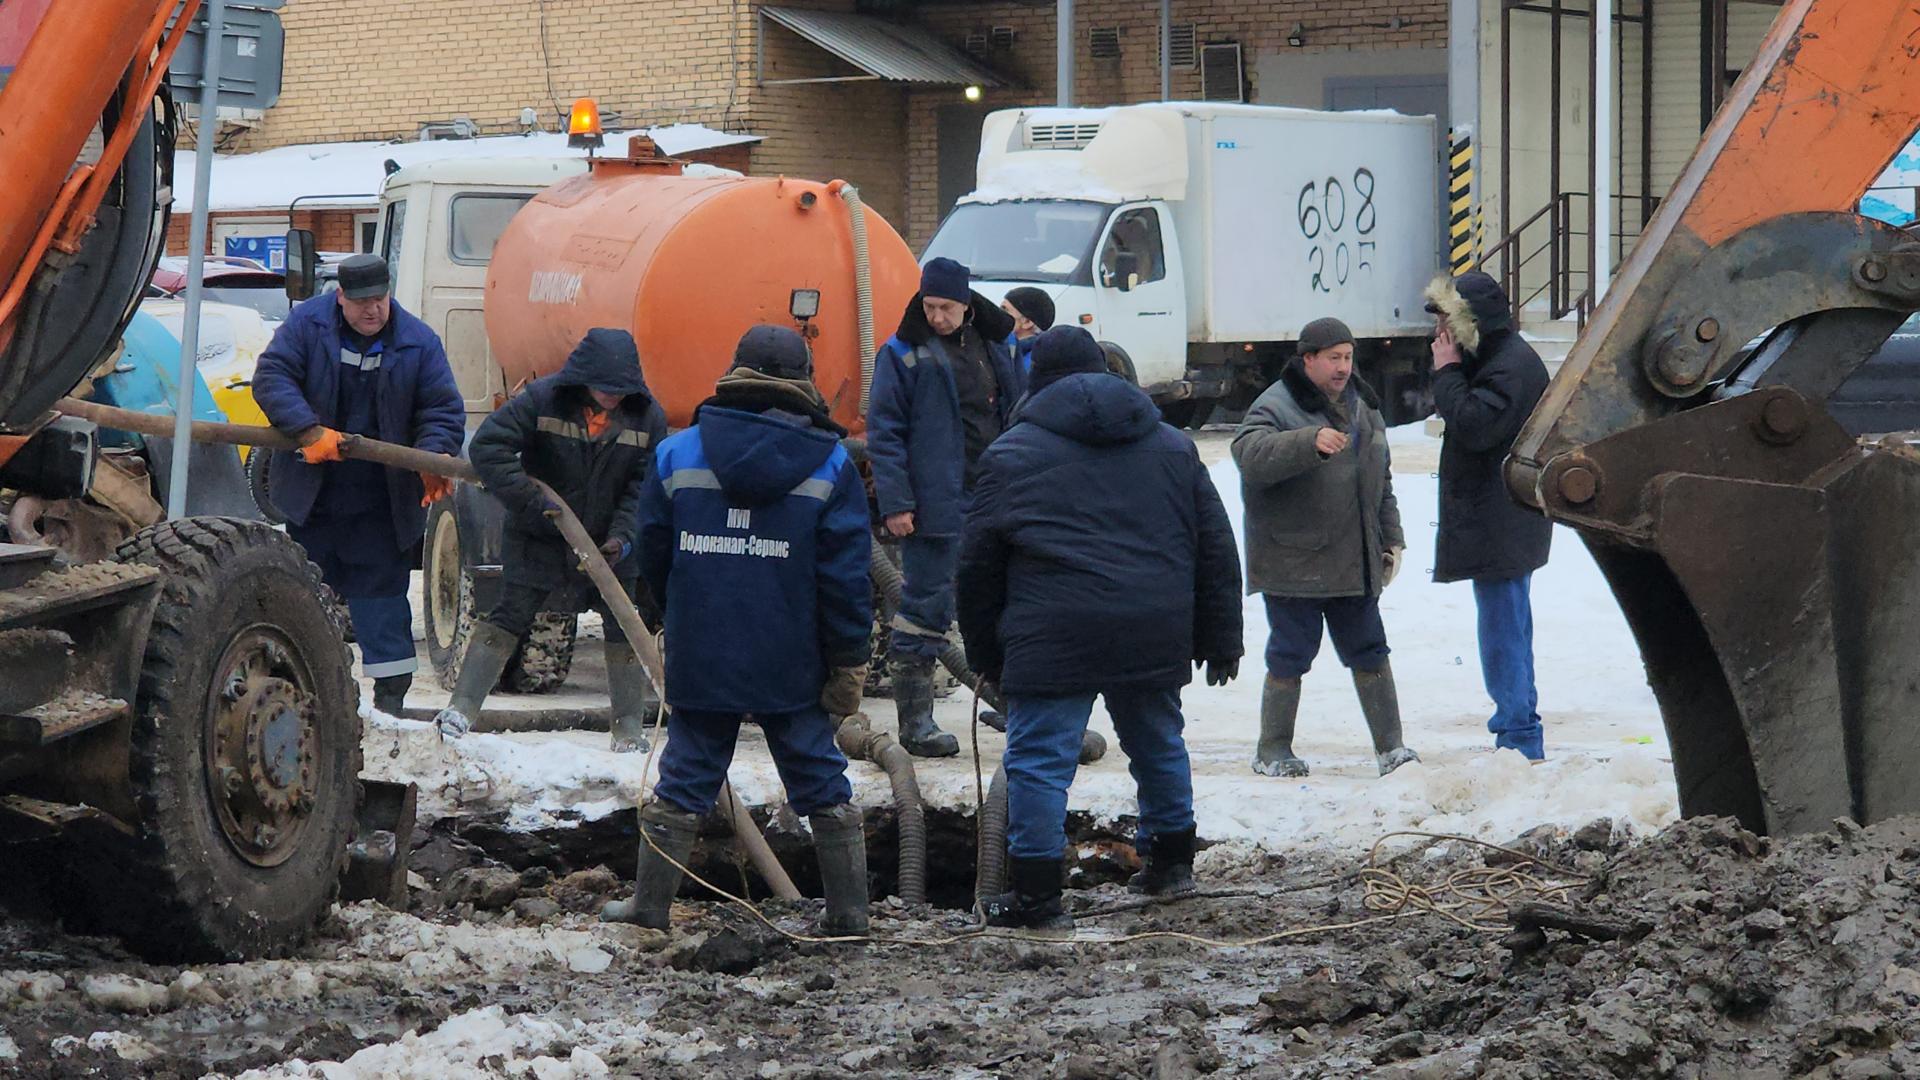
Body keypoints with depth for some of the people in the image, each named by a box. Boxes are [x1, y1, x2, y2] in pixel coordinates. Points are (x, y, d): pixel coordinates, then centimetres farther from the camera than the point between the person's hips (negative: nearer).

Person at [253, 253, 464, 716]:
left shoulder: (418, 343, -5)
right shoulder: (307, 323, -5)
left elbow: (443, 411, -4)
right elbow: (271, 377, -13)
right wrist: (310, 432, -25)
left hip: (380, 499, -1)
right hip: (311, 491, 1)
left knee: (381, 589, -2)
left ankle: (391, 688, 2)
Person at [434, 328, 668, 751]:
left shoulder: (647, 417, -9)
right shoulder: (542, 399, -17)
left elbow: (644, 487, -7)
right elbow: (487, 447, -21)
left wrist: (622, 536, -22)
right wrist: (533, 505, -24)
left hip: (609, 545, 2)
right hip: (538, 541, -2)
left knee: (623, 629, 4)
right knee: (509, 618, -2)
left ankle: (631, 728, 13)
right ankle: (462, 709, 1)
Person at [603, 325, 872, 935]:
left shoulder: (676, 456, 1)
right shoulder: (830, 466, -4)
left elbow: (652, 559, 8)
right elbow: (845, 577, -6)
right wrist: (849, 664, 0)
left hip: (700, 662, 1)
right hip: (793, 669, -1)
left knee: (683, 786, 9)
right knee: (823, 787, 9)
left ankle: (649, 906, 12)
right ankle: (848, 912, 9)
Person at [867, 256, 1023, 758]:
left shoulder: (994, 348, 11)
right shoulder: (902, 354, -4)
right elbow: (883, 432, -6)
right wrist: (895, 503, -13)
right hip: (935, 505, -6)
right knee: (926, 608, -4)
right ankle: (915, 724, 1)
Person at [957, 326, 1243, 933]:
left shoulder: (1013, 454, 4)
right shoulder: (1173, 447, 16)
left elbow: (978, 564, 6)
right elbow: (1216, 550, 16)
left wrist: (985, 653, 15)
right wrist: (1220, 640, 21)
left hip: (1053, 640, -4)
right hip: (1155, 634, 4)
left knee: (1039, 760, -1)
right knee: (1159, 746, 22)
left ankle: (1036, 895, -4)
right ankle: (1172, 861, 34)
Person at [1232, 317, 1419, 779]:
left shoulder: (1362, 407, 14)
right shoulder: (1276, 407, -10)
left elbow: (1381, 482, 22)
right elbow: (1250, 454, -30)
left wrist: (1391, 538, 17)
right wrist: (1310, 442, -42)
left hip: (1354, 563, 6)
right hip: (1292, 563, -6)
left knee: (1369, 653, 9)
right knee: (1290, 655, -1)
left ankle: (1390, 747, 14)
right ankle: (1272, 750, 11)